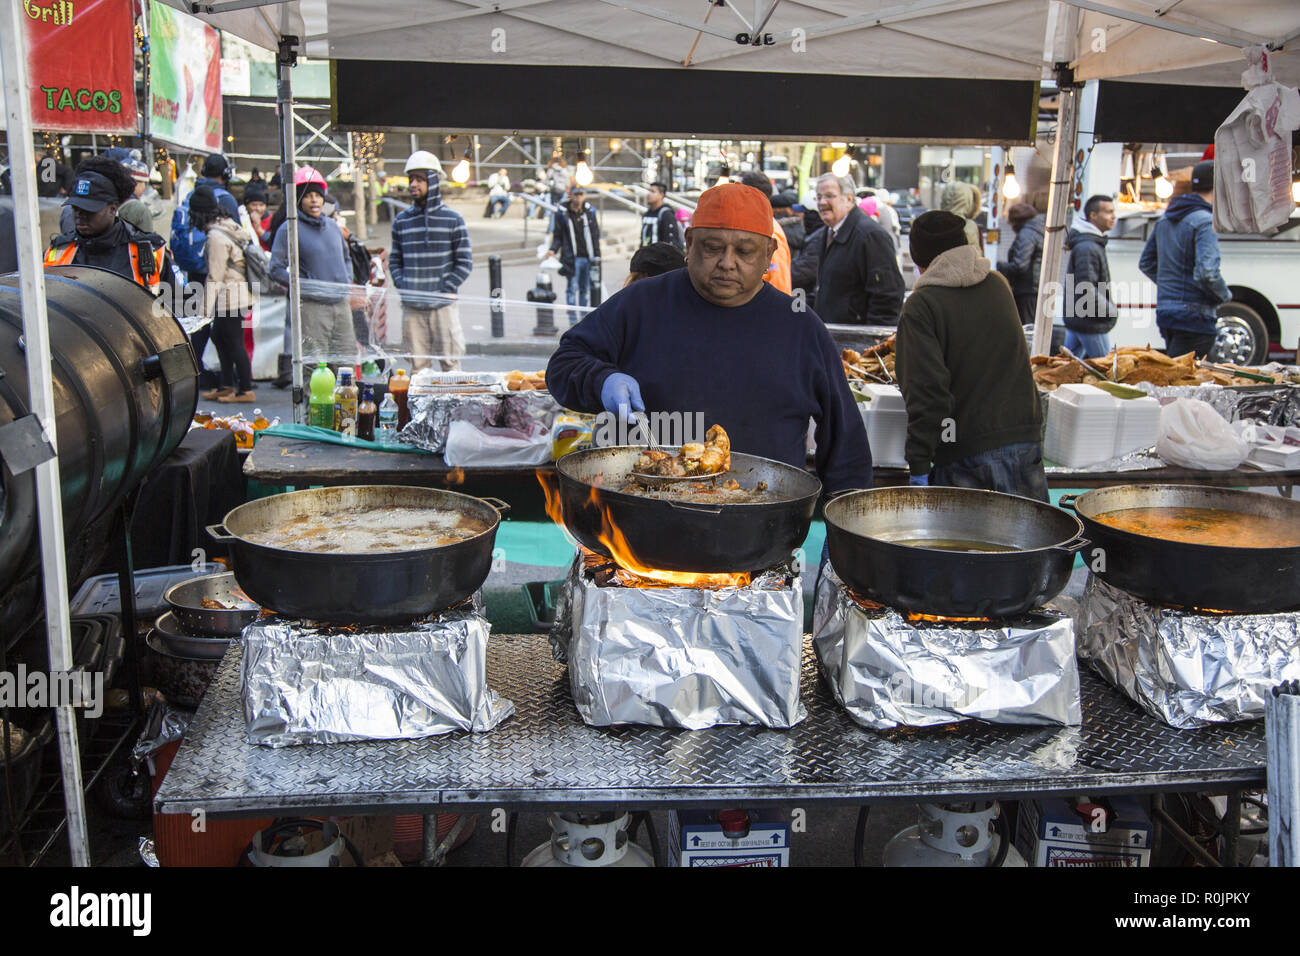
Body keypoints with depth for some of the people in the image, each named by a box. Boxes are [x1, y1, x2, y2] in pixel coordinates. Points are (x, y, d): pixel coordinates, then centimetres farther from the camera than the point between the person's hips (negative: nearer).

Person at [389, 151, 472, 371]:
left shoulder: (452, 219, 2)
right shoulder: (401, 220, 10)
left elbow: (465, 262, 2)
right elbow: (394, 260, 17)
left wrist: (446, 290, -8)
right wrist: (402, 286, -1)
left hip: (444, 305, -2)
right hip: (411, 307, 2)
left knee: (450, 364, 0)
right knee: (418, 365, 5)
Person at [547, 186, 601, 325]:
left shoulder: (590, 211, 7)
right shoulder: (562, 213, -2)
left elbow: (595, 234, 12)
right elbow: (558, 236, 4)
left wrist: (597, 255, 9)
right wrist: (553, 249, -13)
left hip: (588, 257, 3)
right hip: (572, 258, -3)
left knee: (585, 288, 9)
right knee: (572, 288, -6)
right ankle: (573, 319, 0)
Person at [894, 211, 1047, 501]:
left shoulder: (921, 305, -7)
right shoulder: (999, 286, 12)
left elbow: (926, 391, -16)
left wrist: (919, 466, -15)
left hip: (964, 456, -5)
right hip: (1025, 441, 5)